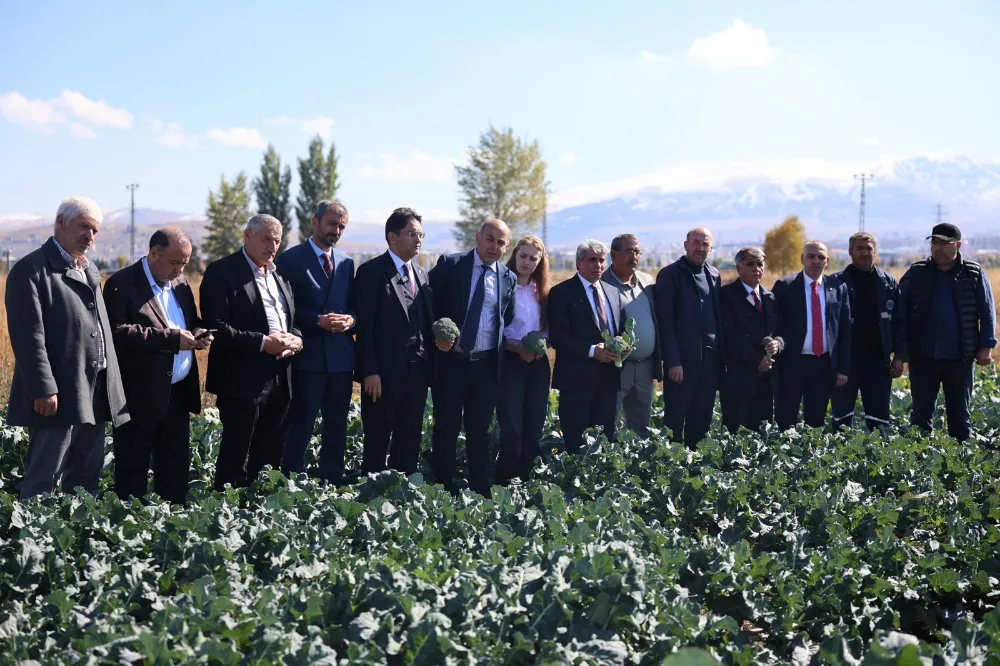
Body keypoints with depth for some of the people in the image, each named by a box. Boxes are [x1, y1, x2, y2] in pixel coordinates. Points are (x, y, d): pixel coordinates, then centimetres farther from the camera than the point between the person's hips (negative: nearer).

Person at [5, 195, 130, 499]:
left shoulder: (89, 270, 18)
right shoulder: (32, 269, -9)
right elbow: (28, 335, -16)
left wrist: (112, 389, 17)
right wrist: (43, 390, -22)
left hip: (95, 397, 8)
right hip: (58, 397, -8)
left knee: (86, 479, 14)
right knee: (43, 481, -3)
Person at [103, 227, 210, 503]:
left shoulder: (180, 282, 13)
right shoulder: (122, 284, -10)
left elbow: (192, 320, 24)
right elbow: (117, 332, -21)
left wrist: (198, 333, -1)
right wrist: (170, 338, -23)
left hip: (178, 394, 7)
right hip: (140, 397, -7)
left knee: (177, 468, 13)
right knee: (132, 470, 4)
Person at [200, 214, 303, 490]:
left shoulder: (280, 274, 17)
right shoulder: (222, 271, -6)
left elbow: (294, 320, 23)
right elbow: (216, 327, -15)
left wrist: (296, 339, -1)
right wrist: (262, 343, -20)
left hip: (280, 381, 7)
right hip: (242, 381, -7)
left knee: (269, 458, 11)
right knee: (235, 459, -1)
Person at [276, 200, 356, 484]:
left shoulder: (347, 263, 14)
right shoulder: (291, 259, -3)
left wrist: (350, 320, -5)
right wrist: (318, 321, -18)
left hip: (341, 358, 5)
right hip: (308, 357, -5)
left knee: (336, 432, 12)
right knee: (299, 431, -2)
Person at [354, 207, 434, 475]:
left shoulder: (422, 274, 15)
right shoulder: (372, 271, -6)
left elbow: (426, 322, 15)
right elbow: (364, 325, -10)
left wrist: (430, 363, 5)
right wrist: (370, 371, -16)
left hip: (417, 369, 6)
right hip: (384, 371, -6)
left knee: (410, 438, 11)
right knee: (377, 439, 2)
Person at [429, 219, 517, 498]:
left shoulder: (508, 278, 7)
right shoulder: (449, 265, -2)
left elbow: (508, 321, 14)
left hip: (487, 366, 3)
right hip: (450, 361, -2)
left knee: (479, 431, 10)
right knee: (446, 429, 4)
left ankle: (480, 492, 17)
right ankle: (443, 490, 14)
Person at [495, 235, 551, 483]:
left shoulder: (542, 291, 13)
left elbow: (548, 328, 15)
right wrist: (516, 347, -17)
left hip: (538, 363, 5)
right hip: (510, 360, -5)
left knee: (534, 426, 6)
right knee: (511, 427, -9)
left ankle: (527, 480, 13)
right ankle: (506, 483, 0)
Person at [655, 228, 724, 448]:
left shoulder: (714, 275, 13)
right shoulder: (670, 274, -4)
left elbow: (718, 317, 15)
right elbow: (665, 320, -8)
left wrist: (722, 356, 7)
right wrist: (673, 361, -14)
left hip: (710, 361, 5)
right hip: (682, 360, -5)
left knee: (702, 421, 10)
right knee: (674, 421, 0)